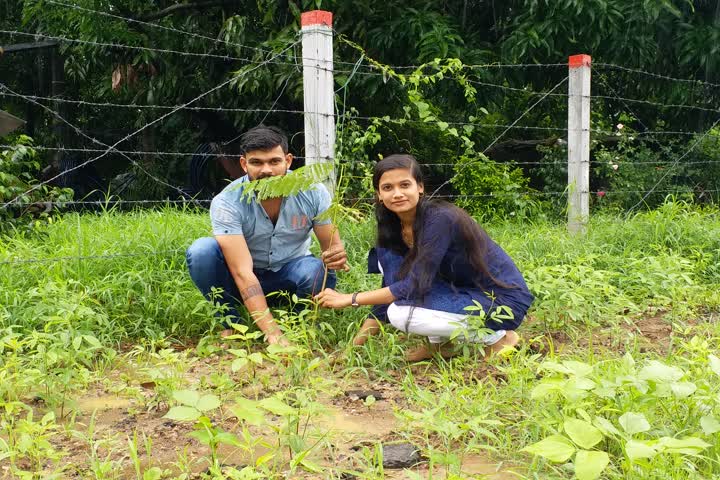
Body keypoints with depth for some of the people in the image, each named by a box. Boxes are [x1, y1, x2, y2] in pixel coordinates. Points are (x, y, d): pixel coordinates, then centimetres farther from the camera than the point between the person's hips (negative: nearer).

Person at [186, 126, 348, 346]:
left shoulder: (313, 193, -18)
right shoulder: (226, 202, -26)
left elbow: (332, 246, -10)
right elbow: (243, 273, -33)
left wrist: (337, 256, -38)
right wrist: (273, 333, -42)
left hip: (289, 277, 1)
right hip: (245, 281, -1)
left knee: (318, 271, -33)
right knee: (201, 251, -29)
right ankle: (230, 323, -6)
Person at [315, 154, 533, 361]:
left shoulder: (440, 218, -24)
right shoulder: (393, 226, 0)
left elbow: (415, 285, -26)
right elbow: (391, 287, 3)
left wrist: (350, 299, -24)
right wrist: (356, 343, -1)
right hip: (462, 291, 8)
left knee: (401, 314, -25)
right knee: (387, 257, -3)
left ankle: (496, 337, -6)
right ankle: (439, 343, 4)